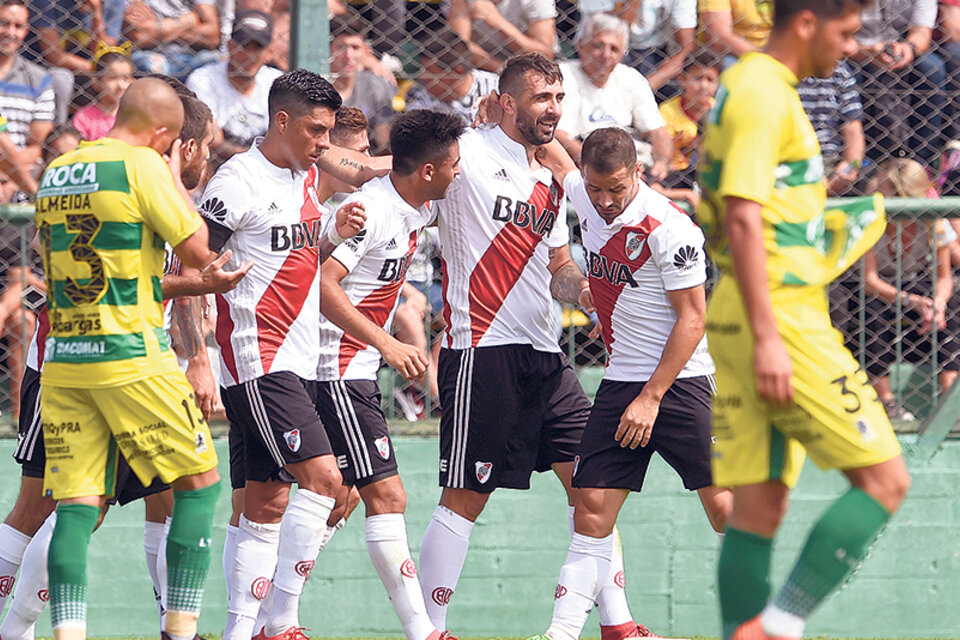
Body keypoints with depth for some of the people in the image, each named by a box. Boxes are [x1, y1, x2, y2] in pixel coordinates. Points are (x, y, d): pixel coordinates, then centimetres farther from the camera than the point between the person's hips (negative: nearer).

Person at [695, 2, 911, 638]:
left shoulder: (745, 85, 19)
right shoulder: (763, 94, -12)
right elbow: (742, 218, -20)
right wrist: (766, 340, -24)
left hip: (742, 322, 10)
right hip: (780, 316, -10)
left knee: (759, 506, 6)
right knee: (883, 480, -7)